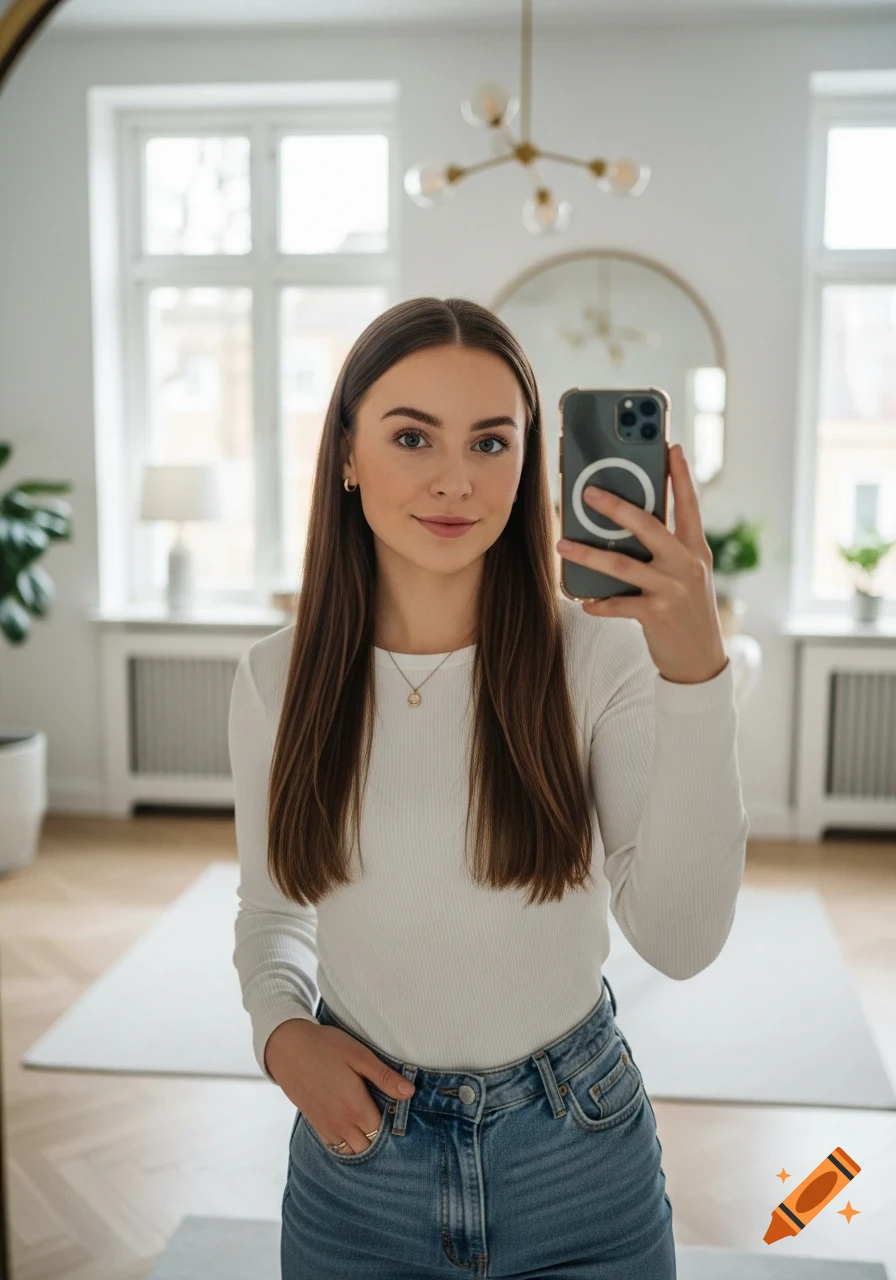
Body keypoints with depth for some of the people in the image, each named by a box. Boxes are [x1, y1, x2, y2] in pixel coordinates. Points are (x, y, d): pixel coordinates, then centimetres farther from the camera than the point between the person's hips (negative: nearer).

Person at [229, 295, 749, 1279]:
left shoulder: (601, 652, -14)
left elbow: (679, 940, -23)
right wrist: (281, 1031, -11)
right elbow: (270, 907, 7)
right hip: (358, 1138, 2)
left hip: (576, 1158, -1)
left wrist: (695, 675, -31)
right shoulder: (276, 678, -7)